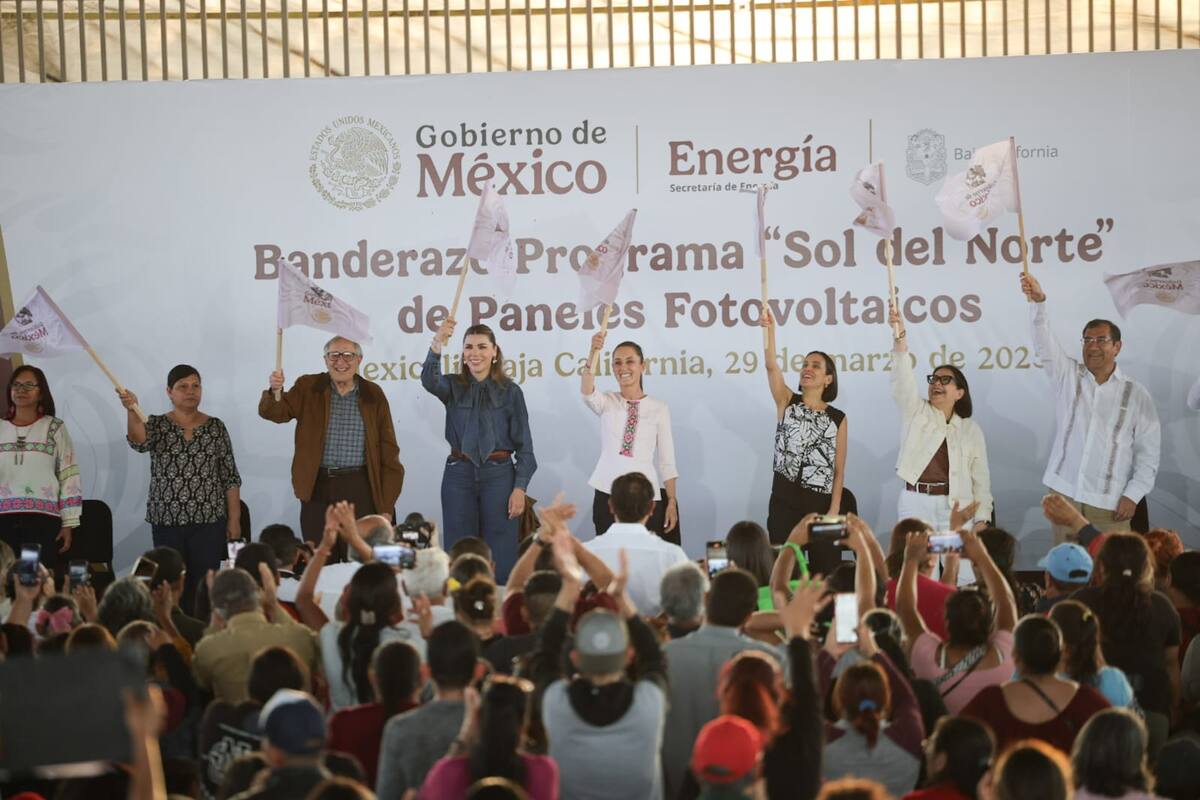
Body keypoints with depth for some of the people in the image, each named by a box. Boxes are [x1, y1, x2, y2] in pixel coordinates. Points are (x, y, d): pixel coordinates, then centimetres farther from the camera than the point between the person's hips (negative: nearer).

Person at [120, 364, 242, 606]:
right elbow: (139, 442, -19)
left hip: (209, 520, 0)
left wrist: (234, 518, 0)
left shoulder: (215, 427, 6)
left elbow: (230, 477, 6)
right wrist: (132, 411, -38)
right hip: (166, 520, 0)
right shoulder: (157, 425, 4)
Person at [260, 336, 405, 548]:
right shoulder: (308, 388, 7)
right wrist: (275, 391, -27)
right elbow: (274, 413, -3)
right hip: (317, 489, 1)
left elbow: (388, 451, 6)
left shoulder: (373, 394, 6)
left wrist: (387, 506, 0)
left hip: (360, 490, -1)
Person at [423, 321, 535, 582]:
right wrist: (437, 345, -36)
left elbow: (524, 443, 1)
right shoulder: (453, 386, 6)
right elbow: (429, 381, -18)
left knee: (500, 558, -2)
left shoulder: (510, 391, 3)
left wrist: (520, 488, -8)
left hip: (498, 474, -1)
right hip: (459, 474, 2)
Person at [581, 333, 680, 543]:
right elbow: (587, 392, -17)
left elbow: (667, 460, 6)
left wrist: (672, 502, 0)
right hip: (607, 494, 1)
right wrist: (593, 353, -35)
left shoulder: (659, 408, 5)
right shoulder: (607, 403, 6)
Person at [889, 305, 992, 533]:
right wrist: (900, 336, -21)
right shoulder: (916, 411, 11)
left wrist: (982, 519, 0)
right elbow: (903, 379, -6)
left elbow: (981, 478, 11)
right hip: (915, 503, -1)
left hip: (955, 508, 1)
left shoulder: (971, 429, 13)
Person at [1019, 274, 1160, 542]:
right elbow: (1044, 341, -8)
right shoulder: (1067, 376, 8)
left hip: (1110, 504, -2)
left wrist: (1133, 495, -6)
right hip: (1065, 495, 2)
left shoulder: (1137, 395, 4)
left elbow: (1148, 452, 4)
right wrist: (1038, 301, -25)